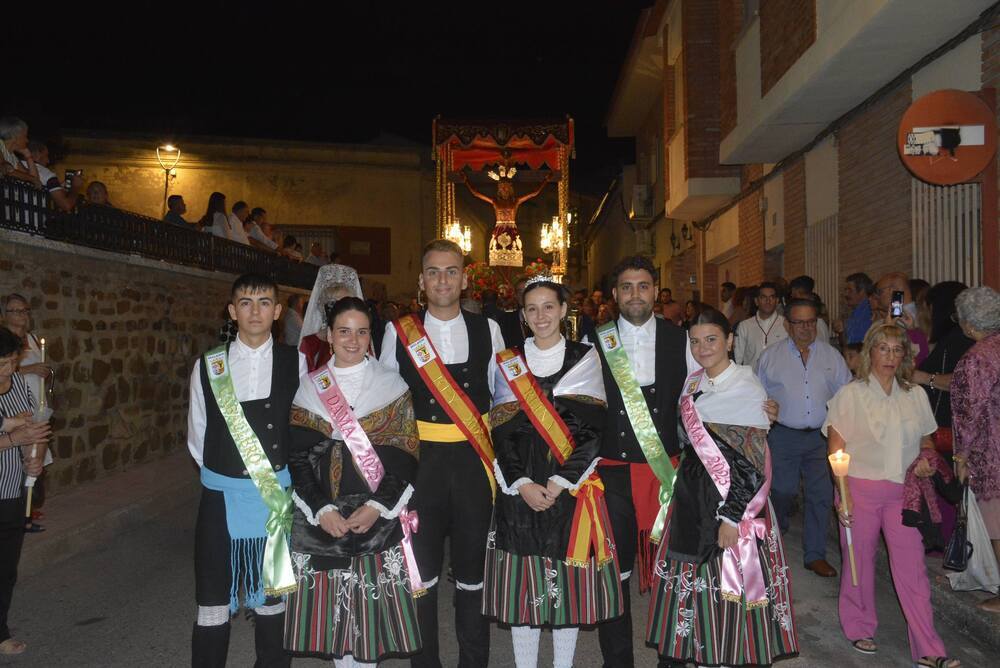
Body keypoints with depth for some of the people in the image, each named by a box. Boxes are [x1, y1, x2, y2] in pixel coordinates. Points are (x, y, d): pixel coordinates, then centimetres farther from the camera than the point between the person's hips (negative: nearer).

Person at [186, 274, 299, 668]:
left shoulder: (295, 363, -3)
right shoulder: (207, 367, -1)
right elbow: (197, 437, 7)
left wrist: (282, 474, 2)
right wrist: (220, 474, 9)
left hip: (277, 496, 0)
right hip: (222, 497, 0)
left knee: (271, 598, 15)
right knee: (213, 607, 6)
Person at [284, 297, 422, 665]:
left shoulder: (391, 384, 2)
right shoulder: (309, 386, 6)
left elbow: (405, 454, -2)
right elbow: (297, 455, 2)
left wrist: (378, 506, -13)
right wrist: (322, 510, -9)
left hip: (377, 516, -1)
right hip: (323, 517, 1)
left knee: (371, 603, 2)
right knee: (331, 603, 8)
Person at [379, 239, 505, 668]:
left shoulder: (488, 329, 3)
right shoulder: (398, 332, 0)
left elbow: (503, 395, 12)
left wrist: (499, 448, 9)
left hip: (474, 460, 1)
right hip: (420, 461, -1)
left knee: (472, 568, 12)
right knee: (421, 570, 9)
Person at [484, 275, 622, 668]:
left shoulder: (585, 359, 3)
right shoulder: (508, 362, 7)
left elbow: (592, 429, -4)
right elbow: (501, 430, 2)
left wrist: (560, 482, -12)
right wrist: (522, 484, -10)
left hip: (570, 486, -1)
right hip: (521, 487, 1)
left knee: (569, 579, 5)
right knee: (522, 579, 5)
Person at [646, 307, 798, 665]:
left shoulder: (747, 387, -11)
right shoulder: (692, 383, 8)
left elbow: (752, 463, -14)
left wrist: (732, 516, -18)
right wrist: (681, 494, 12)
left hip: (734, 499, -6)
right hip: (693, 498, 6)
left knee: (730, 585, 2)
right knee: (696, 579, 12)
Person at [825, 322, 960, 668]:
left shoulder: (916, 395, 8)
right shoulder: (850, 394, -2)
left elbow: (926, 441, 20)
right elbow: (836, 448, -5)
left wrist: (926, 459, -3)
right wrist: (843, 494, -13)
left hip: (902, 492, 3)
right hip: (860, 488, -2)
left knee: (912, 567, 0)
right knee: (860, 561, 9)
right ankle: (859, 629, 28)